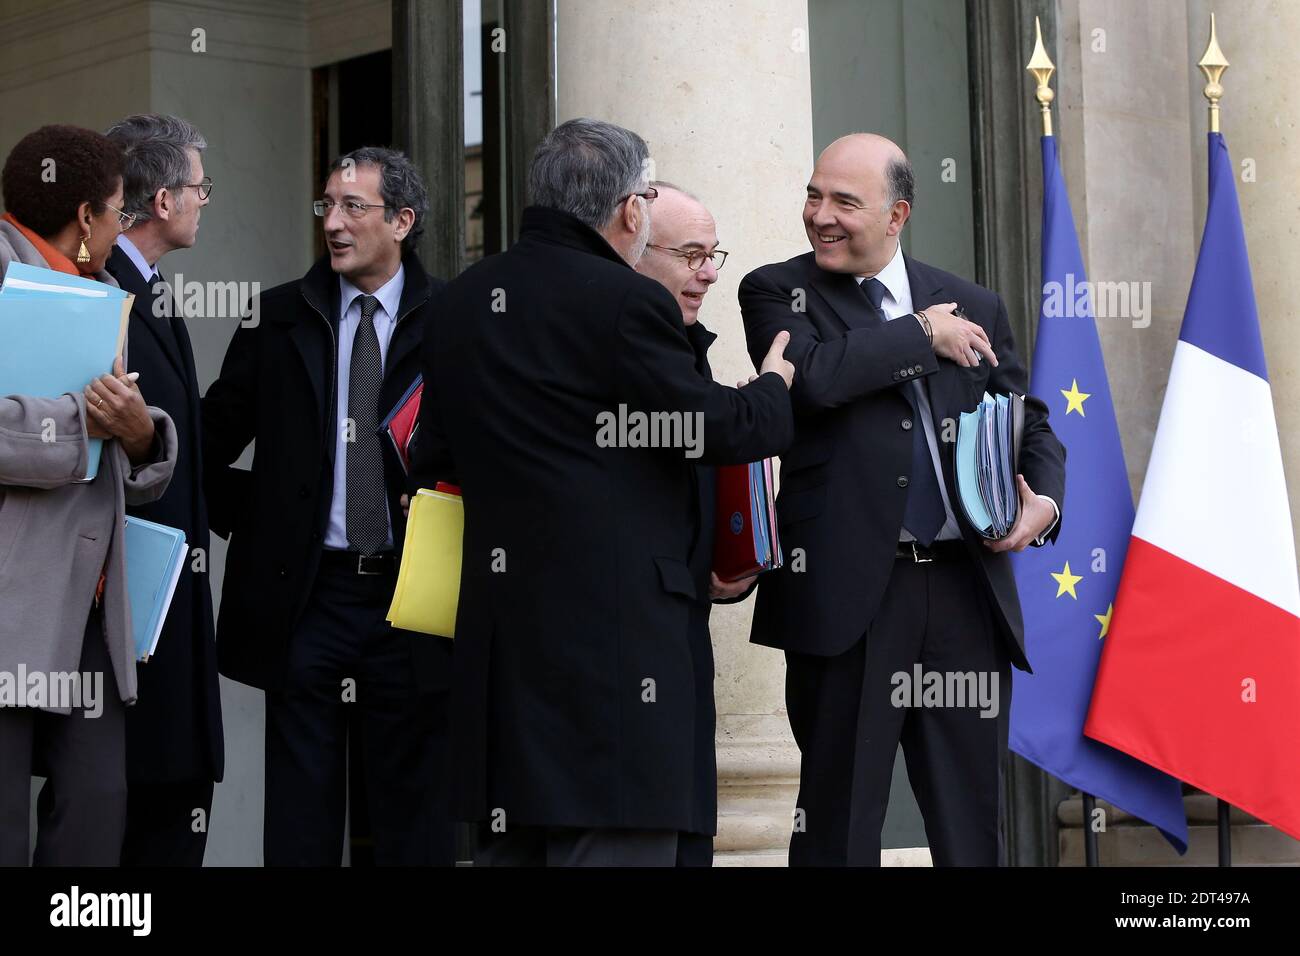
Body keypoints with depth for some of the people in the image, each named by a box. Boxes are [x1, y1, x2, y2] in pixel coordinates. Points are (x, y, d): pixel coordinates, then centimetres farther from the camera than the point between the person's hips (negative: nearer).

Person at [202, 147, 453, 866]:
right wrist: (247, 520, 4)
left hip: (411, 593, -1)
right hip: (306, 596, 1)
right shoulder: (278, 318, 6)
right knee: (301, 813, 5)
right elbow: (210, 441, 13)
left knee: (415, 815, 5)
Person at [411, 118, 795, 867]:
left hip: (501, 622, 8)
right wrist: (774, 389, 11)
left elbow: (435, 463, 16)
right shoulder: (627, 302, -12)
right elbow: (713, 432, -8)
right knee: (617, 837, -5)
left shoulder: (459, 305, 11)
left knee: (510, 840, 13)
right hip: (615, 623, -8)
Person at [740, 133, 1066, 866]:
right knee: (841, 823, 1)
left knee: (970, 826, 7)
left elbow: (1032, 427, 19)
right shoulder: (777, 292, 5)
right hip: (849, 590, -3)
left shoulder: (976, 308, 14)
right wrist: (922, 334, -5)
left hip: (966, 588, 3)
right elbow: (811, 377, -15)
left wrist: (1044, 501, -2)